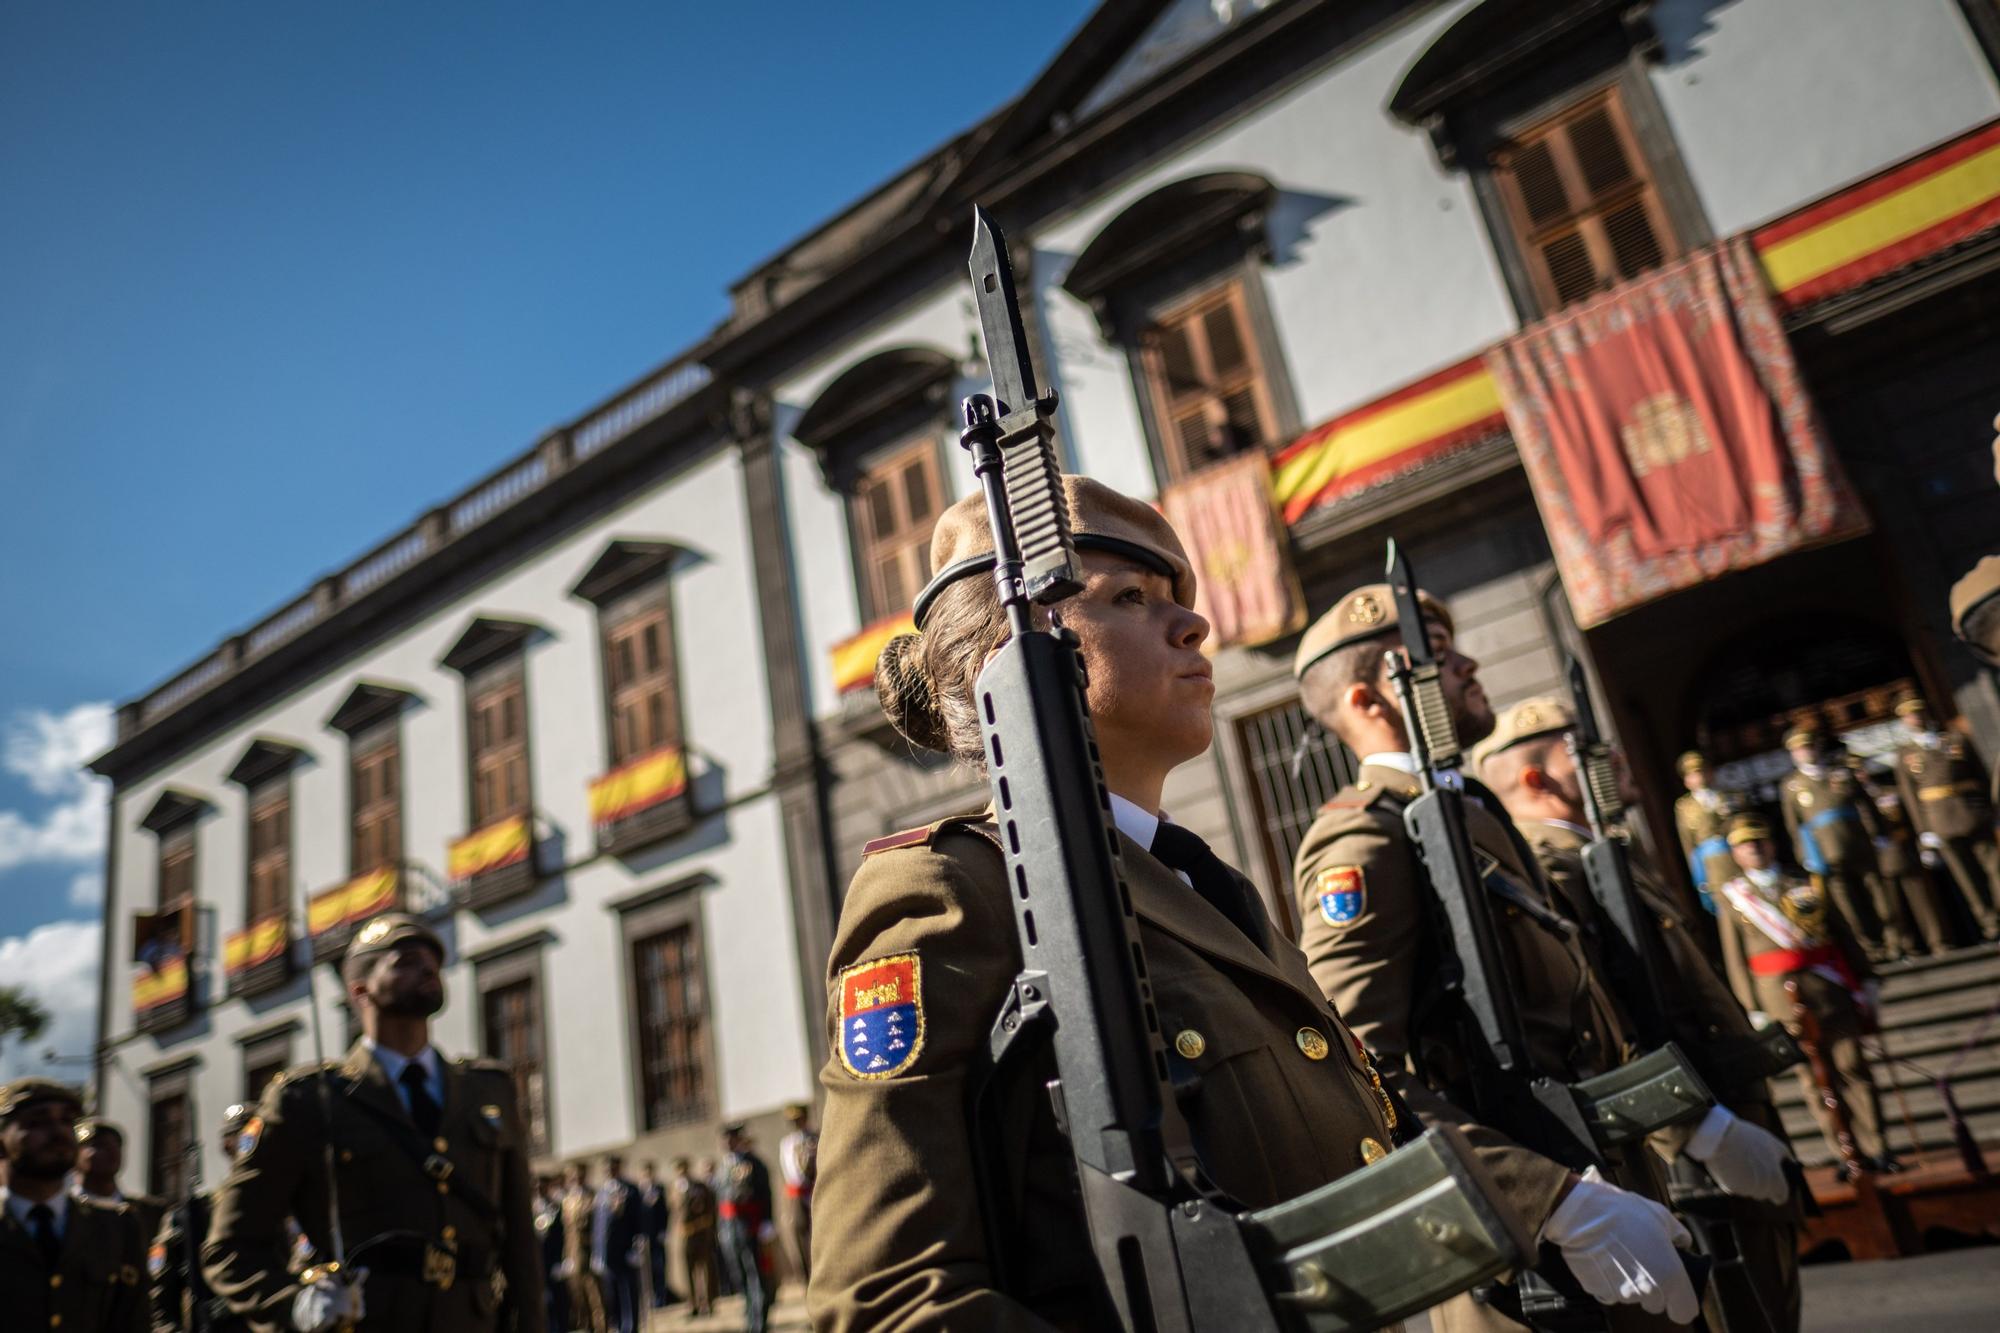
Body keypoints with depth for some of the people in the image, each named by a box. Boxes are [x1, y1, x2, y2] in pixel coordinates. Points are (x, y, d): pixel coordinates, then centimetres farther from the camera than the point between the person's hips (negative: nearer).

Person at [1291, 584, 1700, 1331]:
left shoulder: (1475, 815, 14)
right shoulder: (1364, 841, -16)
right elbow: (1359, 1080, -27)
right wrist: (1562, 1202, -29)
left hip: (1609, 1180, 9)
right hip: (1524, 1250, -9)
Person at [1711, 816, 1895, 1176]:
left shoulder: (1804, 885, 13)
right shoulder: (1733, 898, 6)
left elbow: (1842, 932, 14)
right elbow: (1735, 958, 4)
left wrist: (1865, 980, 9)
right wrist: (1754, 1009, -1)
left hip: (1827, 982, 1)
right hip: (1780, 993, -1)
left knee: (1851, 1065, 0)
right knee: (1813, 1075, 2)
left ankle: (1875, 1149, 9)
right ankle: (1845, 1156, 10)